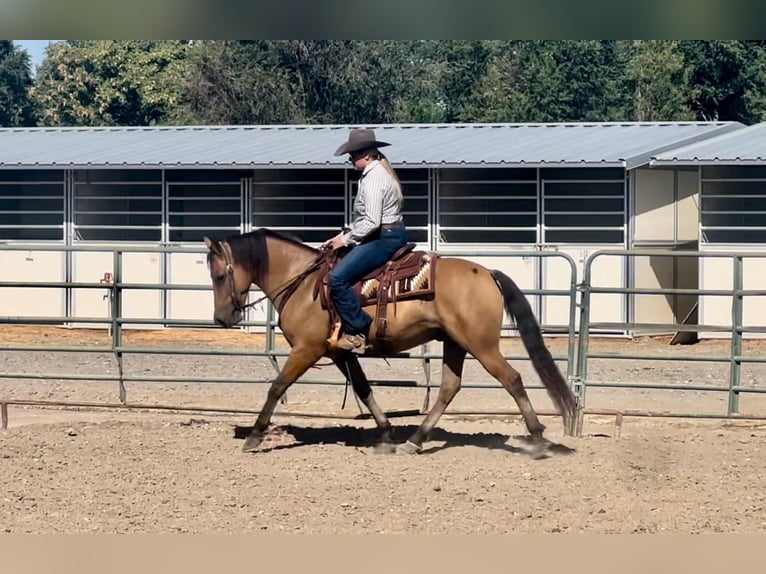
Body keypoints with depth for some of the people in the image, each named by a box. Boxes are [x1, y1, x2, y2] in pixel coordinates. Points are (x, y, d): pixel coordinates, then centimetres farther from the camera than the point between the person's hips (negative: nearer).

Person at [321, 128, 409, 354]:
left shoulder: (373, 178, -17)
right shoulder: (378, 172, 16)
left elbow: (371, 222, -23)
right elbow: (364, 217, 21)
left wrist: (346, 239, -12)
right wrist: (344, 236, 13)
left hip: (384, 239, -11)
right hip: (392, 235, 11)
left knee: (338, 277, -20)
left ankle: (357, 332, -19)